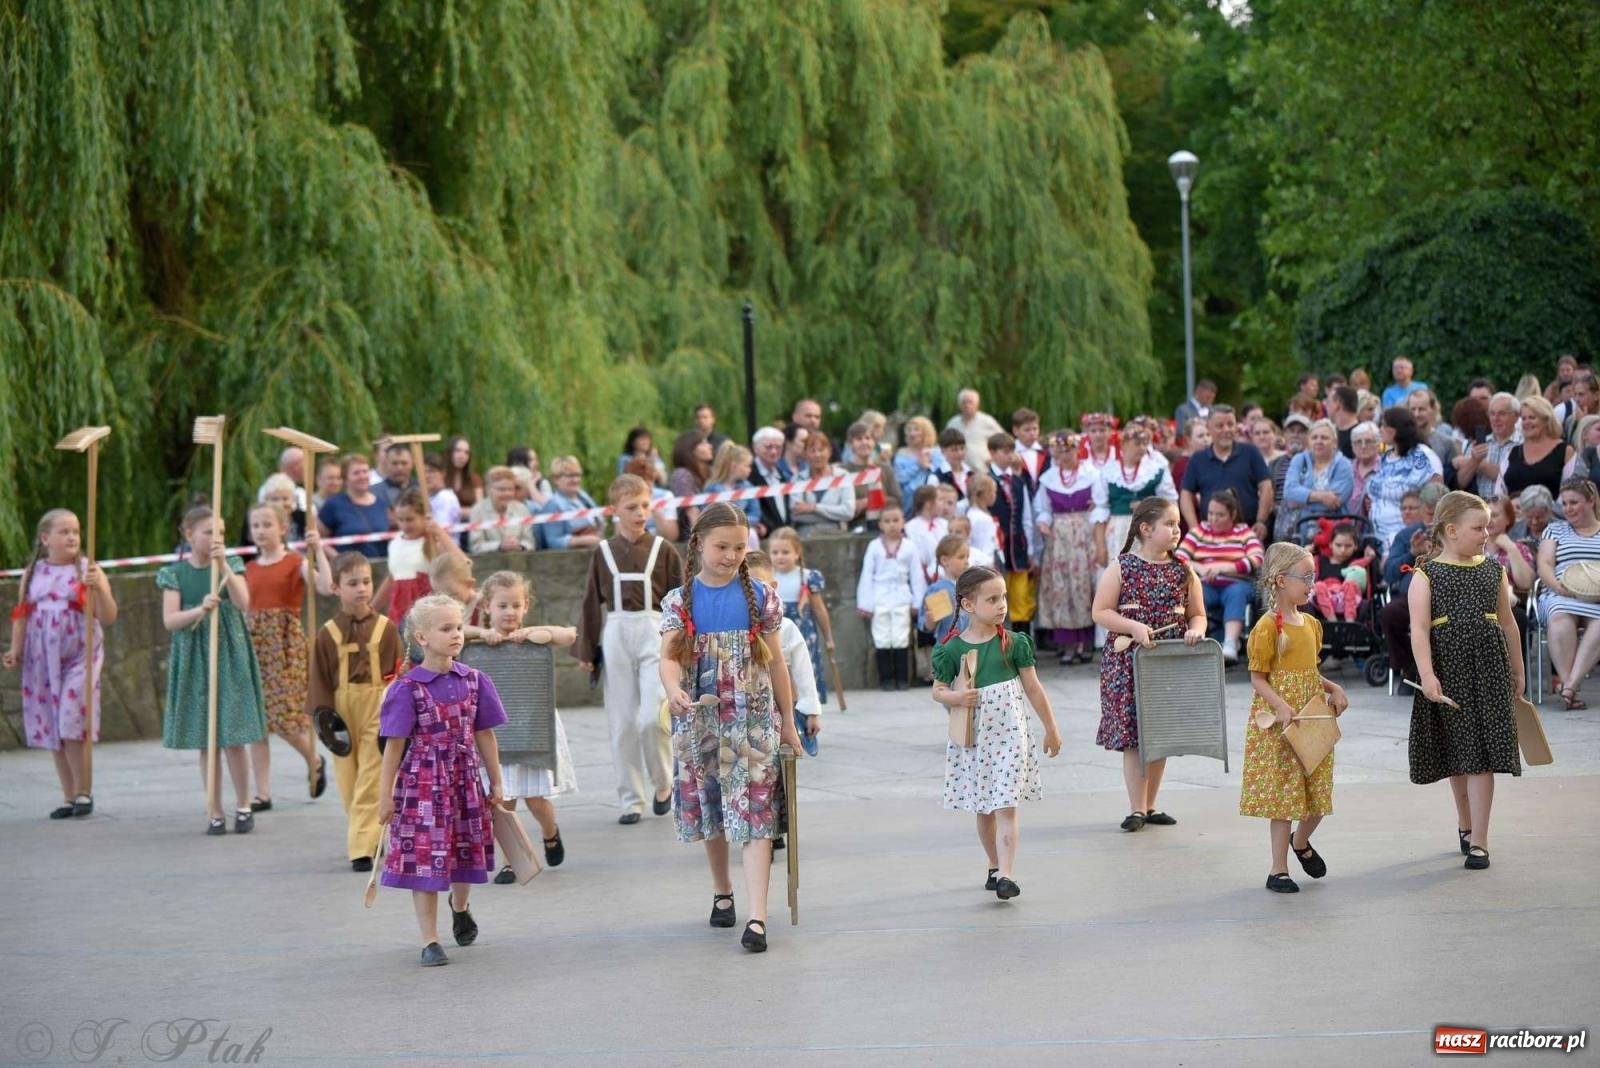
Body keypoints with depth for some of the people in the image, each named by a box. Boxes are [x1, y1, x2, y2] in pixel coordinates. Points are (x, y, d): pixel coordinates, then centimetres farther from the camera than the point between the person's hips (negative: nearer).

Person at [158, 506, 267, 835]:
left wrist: (223, 565, -21)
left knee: (233, 738, -2)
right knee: (205, 742, 5)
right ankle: (215, 812, 12)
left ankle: (243, 806, 14)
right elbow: (169, 620, -7)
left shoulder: (231, 565, 3)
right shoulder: (175, 573, 2)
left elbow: (243, 603, -13)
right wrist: (200, 610, -23)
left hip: (229, 657, -1)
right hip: (193, 659, 1)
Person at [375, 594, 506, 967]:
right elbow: (395, 744, -7)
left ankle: (459, 907, 47)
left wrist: (495, 783, 12)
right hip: (422, 782, -4)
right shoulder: (408, 688, -11)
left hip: (465, 780, 4)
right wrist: (385, 795, -6)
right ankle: (430, 941, 9)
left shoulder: (474, 681, 0)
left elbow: (484, 736, 8)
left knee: (466, 854, 15)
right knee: (425, 860, -1)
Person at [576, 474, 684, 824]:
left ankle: (662, 783, 13)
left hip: (655, 633, -2)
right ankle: (630, 799, 14)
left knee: (652, 717, -13)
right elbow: (591, 603, 9)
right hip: (615, 635, 2)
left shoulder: (663, 549, 2)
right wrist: (586, 651, 8)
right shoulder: (603, 552, 5)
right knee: (621, 723, 4)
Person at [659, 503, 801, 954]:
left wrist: (788, 723, 8)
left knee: (755, 813, -10)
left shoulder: (760, 597, 2)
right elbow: (669, 657, -12)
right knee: (709, 808, 14)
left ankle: (757, 916, -16)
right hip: (699, 718, 2)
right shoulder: (680, 601, 1)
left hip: (752, 718, -2)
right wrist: (674, 690, -34)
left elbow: (776, 663, 6)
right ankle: (722, 891, 36)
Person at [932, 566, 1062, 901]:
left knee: (1006, 806, -10)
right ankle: (995, 867, 30)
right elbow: (938, 690, 7)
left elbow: (1033, 688, 4)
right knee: (983, 808, 12)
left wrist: (1051, 729, 9)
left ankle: (1006, 875, -17)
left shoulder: (1014, 643, -3)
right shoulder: (952, 649, -3)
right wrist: (955, 697, -16)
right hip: (972, 738, 2)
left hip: (1009, 734, -2)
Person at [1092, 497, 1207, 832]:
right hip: (1128, 662, -4)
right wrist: (1133, 626, -20)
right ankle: (1137, 809, -1)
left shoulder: (1183, 571, 6)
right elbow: (1100, 612, -6)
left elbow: (1197, 613, 11)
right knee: (1133, 735, -5)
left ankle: (1149, 806, 19)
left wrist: (1196, 629, -11)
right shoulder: (1122, 567, -5)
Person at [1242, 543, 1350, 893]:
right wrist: (1280, 706, -26)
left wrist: (1333, 688, 3)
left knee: (1318, 793, 10)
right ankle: (1278, 870, 7)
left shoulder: (1311, 624, 10)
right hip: (1278, 723, -7)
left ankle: (1301, 842, 38)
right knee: (1283, 796, -2)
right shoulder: (1267, 627, -13)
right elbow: (1258, 679, -12)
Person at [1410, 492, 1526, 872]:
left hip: (1488, 667, 1)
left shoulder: (1493, 571, 7)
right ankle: (1465, 823, 32)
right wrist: (1427, 675, -25)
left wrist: (1517, 672, 16)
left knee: (1481, 753, -5)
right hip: (1447, 667, -1)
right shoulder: (1427, 576, -4)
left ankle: (1478, 841, -3)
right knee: (1456, 754, 11)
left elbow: (1507, 623, 14)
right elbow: (1419, 629, -13)